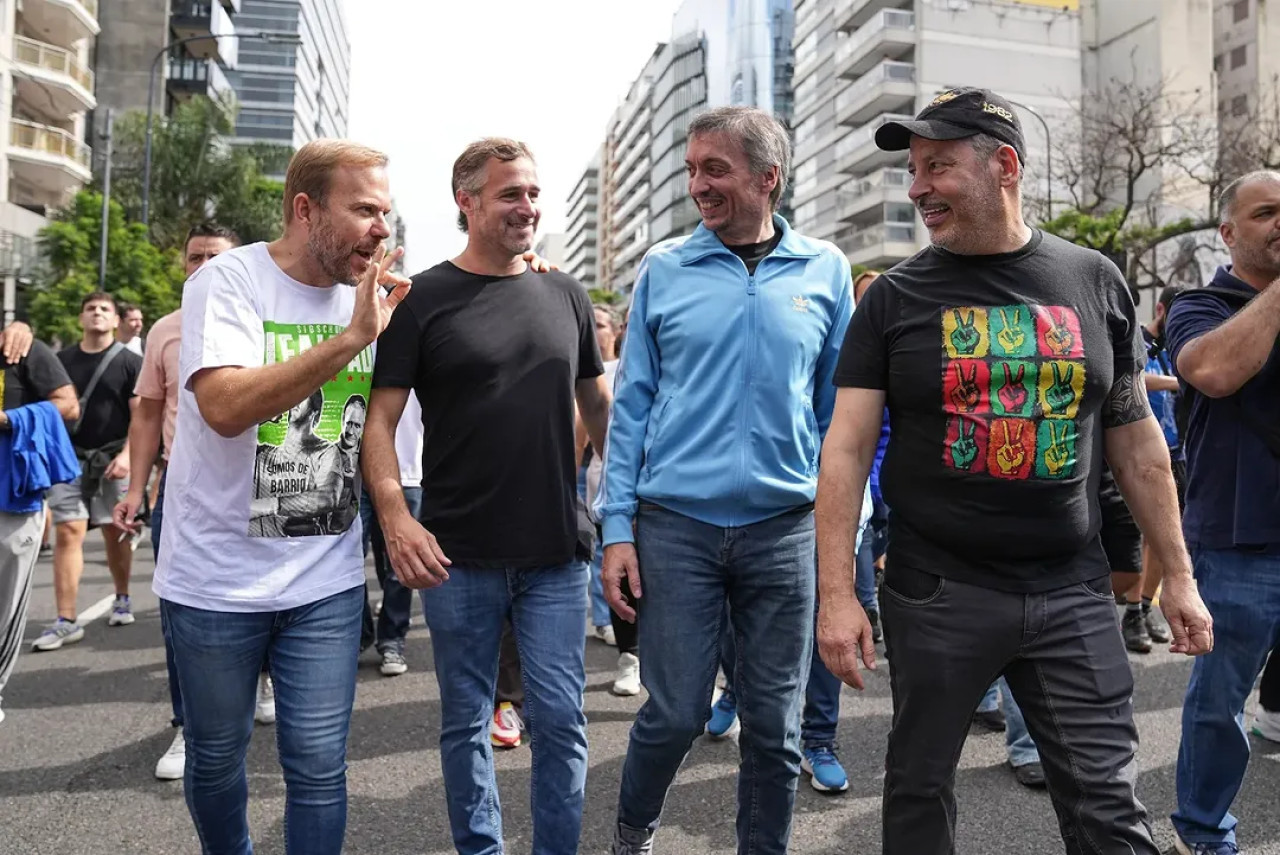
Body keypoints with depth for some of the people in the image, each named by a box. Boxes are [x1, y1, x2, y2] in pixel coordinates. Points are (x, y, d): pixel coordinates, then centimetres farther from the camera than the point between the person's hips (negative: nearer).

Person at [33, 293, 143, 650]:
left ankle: (122, 599, 28)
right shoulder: (63, 360, 10)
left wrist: (126, 454, -15)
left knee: (115, 533, 6)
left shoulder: (129, 362, 0)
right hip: (71, 458, 2)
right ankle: (66, 621, -5)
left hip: (113, 457, -2)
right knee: (68, 532, -6)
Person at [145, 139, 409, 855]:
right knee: (217, 757, 17)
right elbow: (226, 407, -26)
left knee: (319, 767, 3)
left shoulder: (372, 293, 2)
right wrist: (350, 337, -29)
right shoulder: (228, 280, -11)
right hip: (217, 577, -2)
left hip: (328, 580, 3)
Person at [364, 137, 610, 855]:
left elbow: (599, 404, 15)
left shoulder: (566, 295, 7)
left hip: (557, 553, 2)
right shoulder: (424, 299, -2)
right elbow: (381, 418, -5)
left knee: (560, 719, 7)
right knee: (466, 719, 12)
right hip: (459, 555, -2)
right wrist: (395, 516, -18)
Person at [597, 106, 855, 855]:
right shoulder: (664, 268, 2)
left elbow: (839, 402, 7)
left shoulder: (825, 270, 3)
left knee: (775, 725, 9)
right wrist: (617, 526, -3)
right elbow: (633, 401, 2)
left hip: (786, 529, 1)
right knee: (675, 713, 6)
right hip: (675, 525, -1)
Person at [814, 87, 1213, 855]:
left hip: (1073, 593, 1)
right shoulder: (896, 298, -2)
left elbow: (1135, 438, 9)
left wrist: (1178, 573, 8)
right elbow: (847, 448, -6)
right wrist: (836, 592, -13)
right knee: (920, 790, 13)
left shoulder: (1095, 282, 4)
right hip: (936, 594, -1)